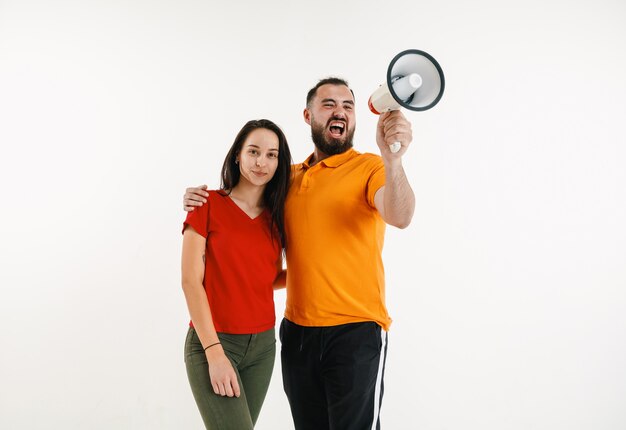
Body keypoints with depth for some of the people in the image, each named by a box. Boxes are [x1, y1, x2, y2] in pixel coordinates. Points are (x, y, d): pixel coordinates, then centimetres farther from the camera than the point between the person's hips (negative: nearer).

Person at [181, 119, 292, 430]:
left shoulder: (275, 217, 9)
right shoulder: (208, 204, -6)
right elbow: (191, 281, -10)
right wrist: (214, 352, -16)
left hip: (263, 345, 5)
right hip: (212, 343, -5)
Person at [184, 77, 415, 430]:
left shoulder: (370, 167, -5)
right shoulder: (291, 177, 12)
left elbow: (400, 216, -24)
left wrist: (392, 158, -42)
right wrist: (204, 203, 5)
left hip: (356, 331, -5)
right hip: (298, 332, 5)